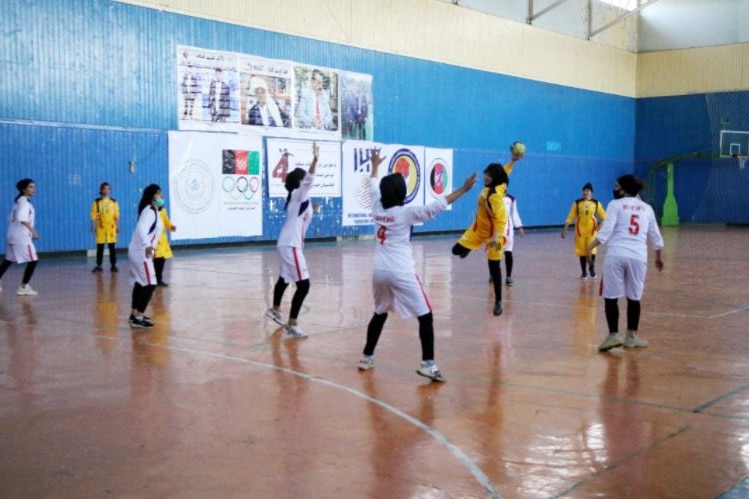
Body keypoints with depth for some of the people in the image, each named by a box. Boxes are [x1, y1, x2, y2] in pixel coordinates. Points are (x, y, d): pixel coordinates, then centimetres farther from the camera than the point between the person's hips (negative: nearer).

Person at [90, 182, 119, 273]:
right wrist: (93, 226, -5)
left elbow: (117, 215, 7)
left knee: (112, 248, 3)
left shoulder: (114, 202, 6)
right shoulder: (96, 202, 1)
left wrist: (117, 227, 4)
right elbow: (93, 215, 0)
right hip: (101, 228, -1)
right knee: (100, 248, 4)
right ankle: (98, 266, 11)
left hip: (111, 227, 1)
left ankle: (113, 266, 8)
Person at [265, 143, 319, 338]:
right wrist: (315, 160, -43)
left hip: (289, 244, 11)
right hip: (290, 245, -11)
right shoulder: (298, 194, -13)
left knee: (285, 278, 29)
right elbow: (309, 180, -33)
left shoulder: (298, 197, 11)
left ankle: (275, 310, 50)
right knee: (303, 284, -14)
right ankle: (292, 325, -12)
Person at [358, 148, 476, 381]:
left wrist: (375, 165, 43)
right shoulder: (405, 213, -8)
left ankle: (366, 358, 31)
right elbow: (436, 207, -16)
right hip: (401, 273, -6)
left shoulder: (377, 209, 7)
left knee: (380, 314, 25)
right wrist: (462, 190, -14)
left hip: (379, 272, 6)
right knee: (425, 317, -1)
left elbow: (373, 187, 27)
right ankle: (428, 364, -10)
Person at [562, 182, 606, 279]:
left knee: (592, 250, -9)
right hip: (580, 231, 0)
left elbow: (604, 216, 6)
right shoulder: (577, 203, -1)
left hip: (592, 230, 0)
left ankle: (592, 268, 18)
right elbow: (570, 217, -1)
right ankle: (584, 272, 18)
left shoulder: (596, 203, 0)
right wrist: (565, 229, -6)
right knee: (582, 251, 4)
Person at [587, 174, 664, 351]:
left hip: (616, 254, -3)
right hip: (638, 256, 3)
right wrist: (658, 257, 33)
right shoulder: (646, 208, 17)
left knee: (611, 297, 1)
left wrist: (590, 247, -7)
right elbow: (655, 237, 21)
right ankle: (631, 336, 19)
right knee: (634, 298, 13)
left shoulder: (615, 205, 5)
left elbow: (606, 231, -8)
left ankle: (614, 335, -5)